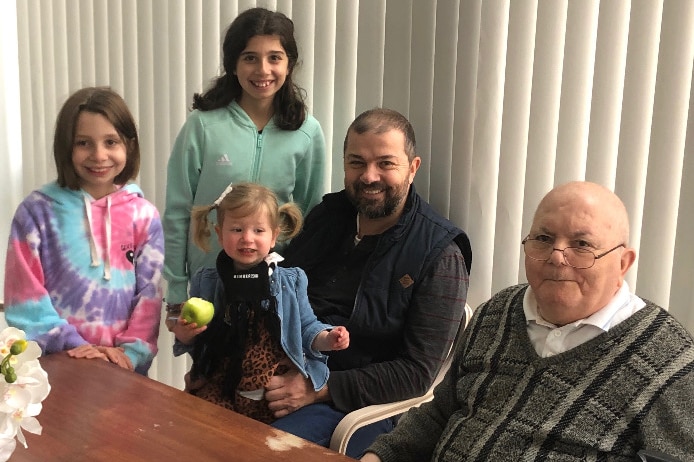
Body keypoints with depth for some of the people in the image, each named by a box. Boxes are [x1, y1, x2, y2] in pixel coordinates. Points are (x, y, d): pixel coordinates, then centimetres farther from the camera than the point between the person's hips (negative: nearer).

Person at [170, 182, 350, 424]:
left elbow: (307, 328, 9)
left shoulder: (291, 281, 4)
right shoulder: (205, 282, 7)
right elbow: (194, 344, 16)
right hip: (218, 390, 1)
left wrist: (327, 339, -11)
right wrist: (183, 335, -6)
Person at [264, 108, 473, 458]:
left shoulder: (440, 255, -11)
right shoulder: (327, 215, 6)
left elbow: (417, 372, -13)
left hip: (355, 402, -5)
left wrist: (318, 388, -19)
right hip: (281, 376, 6)